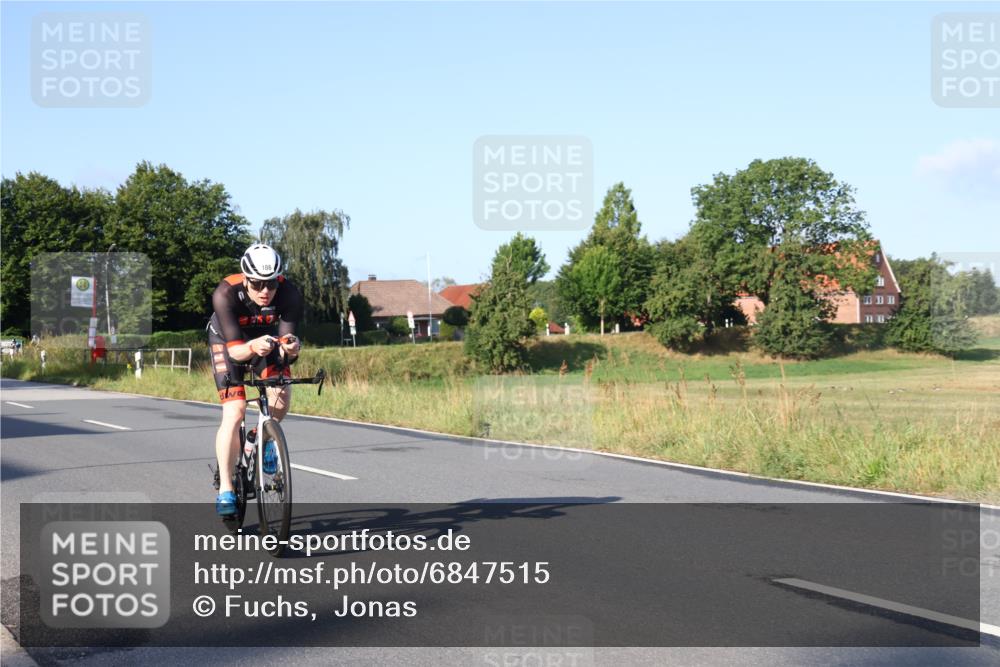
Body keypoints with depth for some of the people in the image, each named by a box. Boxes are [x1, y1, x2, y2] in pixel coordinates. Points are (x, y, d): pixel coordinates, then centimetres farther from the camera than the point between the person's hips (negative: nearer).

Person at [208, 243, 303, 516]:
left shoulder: (289, 294, -31)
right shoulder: (225, 293, -36)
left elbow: (286, 349, -33)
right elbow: (234, 350, -37)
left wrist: (290, 348, -56)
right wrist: (252, 347, -58)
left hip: (266, 336, 2)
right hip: (228, 339, -2)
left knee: (282, 395, -22)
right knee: (234, 411, -17)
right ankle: (225, 489, -9)